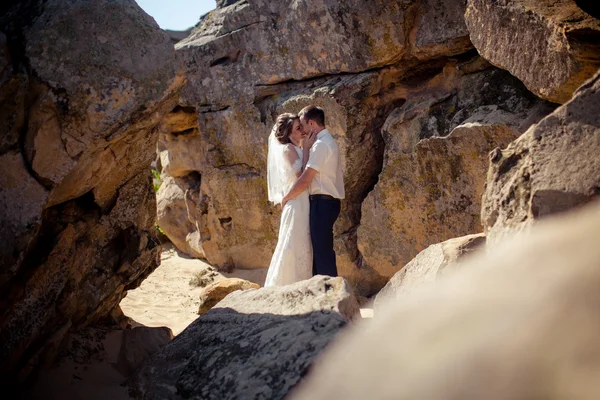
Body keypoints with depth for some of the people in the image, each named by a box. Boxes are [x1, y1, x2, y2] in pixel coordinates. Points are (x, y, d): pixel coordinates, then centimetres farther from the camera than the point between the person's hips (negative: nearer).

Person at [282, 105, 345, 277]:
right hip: (326, 202, 10)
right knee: (319, 249, 14)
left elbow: (305, 180, -19)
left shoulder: (321, 144, -15)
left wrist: (286, 198, -7)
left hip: (322, 203, -10)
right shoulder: (328, 141, 17)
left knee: (322, 251, -7)